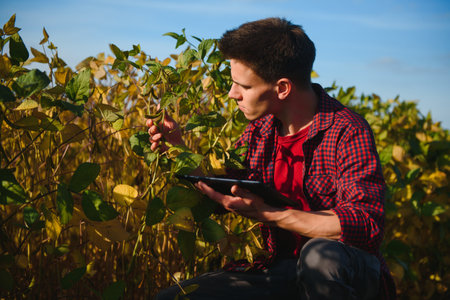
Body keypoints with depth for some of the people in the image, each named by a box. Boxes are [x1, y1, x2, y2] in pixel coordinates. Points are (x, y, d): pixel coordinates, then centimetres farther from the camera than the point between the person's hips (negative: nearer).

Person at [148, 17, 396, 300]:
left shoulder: (348, 131, -17)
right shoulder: (260, 129, 3)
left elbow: (366, 225, -27)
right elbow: (223, 194, 15)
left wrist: (267, 213, -27)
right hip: (282, 267, 5)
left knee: (320, 253, -40)